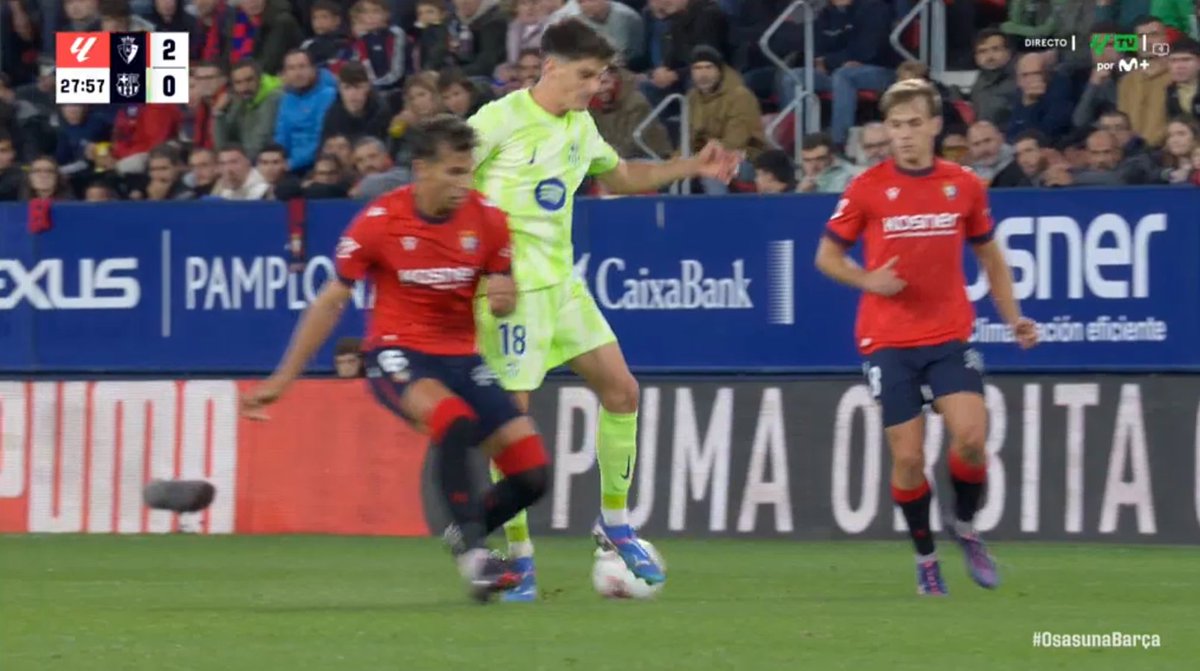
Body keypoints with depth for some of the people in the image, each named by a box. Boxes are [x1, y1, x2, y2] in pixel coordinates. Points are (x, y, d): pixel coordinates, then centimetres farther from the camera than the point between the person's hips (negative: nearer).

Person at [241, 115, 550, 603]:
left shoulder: (486, 220, -4)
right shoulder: (378, 222, -11)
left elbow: (504, 297, 11)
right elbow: (331, 302, -1)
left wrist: (503, 298, -17)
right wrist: (282, 380, 0)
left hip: (460, 357, 4)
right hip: (396, 354, -4)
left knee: (531, 475, -7)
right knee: (455, 421, -37)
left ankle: (466, 536, 23)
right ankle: (473, 552, -24)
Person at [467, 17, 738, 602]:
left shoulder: (580, 126, 10)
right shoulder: (500, 120, -14)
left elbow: (623, 177, 26)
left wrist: (691, 168, 14)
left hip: (560, 281, 8)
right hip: (511, 286, -8)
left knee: (621, 388, 4)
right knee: (512, 412, -8)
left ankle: (615, 523, 19)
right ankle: (518, 558, 1)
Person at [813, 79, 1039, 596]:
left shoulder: (964, 186, 4)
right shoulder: (867, 188, -2)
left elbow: (990, 256, 17)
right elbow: (827, 255, 6)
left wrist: (1013, 317, 7)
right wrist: (868, 280, -13)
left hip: (949, 336, 1)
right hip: (888, 342, -1)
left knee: (971, 437, -16)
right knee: (907, 456, -5)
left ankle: (966, 529, 11)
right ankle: (924, 556, 15)